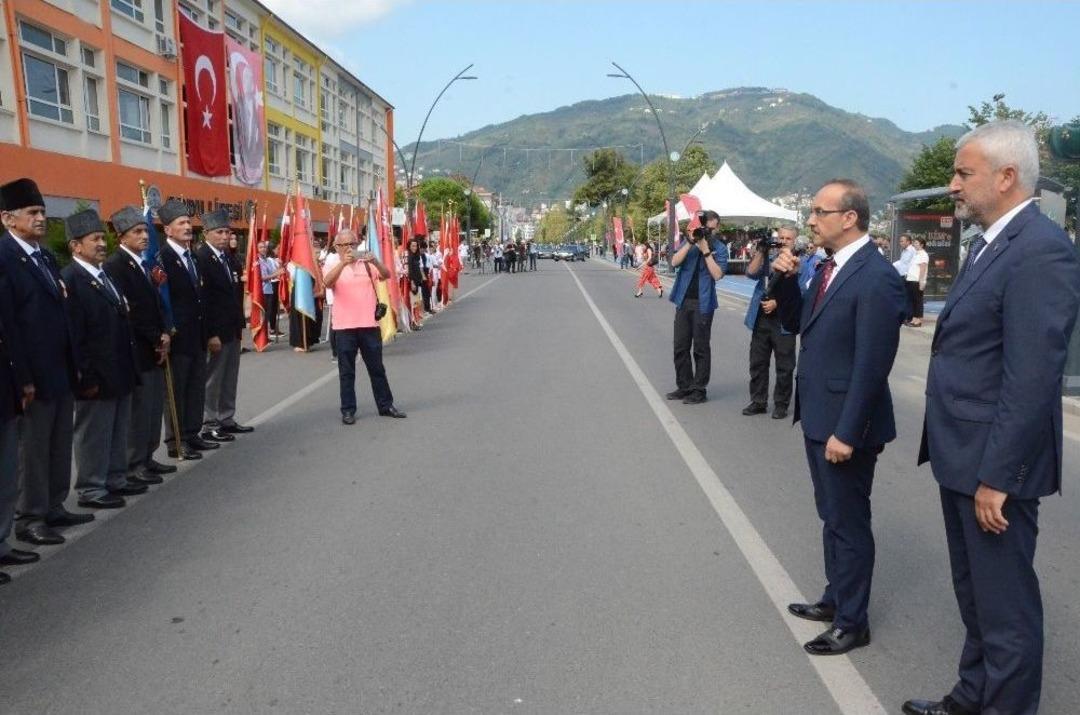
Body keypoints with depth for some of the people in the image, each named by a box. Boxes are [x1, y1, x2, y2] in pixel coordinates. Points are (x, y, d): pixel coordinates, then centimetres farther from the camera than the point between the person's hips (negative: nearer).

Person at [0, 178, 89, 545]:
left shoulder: (47, 256, 14)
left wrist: (74, 364, 14)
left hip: (61, 369, 8)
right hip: (34, 372, -8)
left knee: (60, 444, 15)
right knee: (32, 447, 3)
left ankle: (54, 507, 26)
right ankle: (30, 519, 15)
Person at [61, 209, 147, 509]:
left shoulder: (105, 275, 13)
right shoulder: (69, 279, -14)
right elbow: (73, 334, -18)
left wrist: (128, 367, 13)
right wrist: (86, 377, -19)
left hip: (119, 372, 8)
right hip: (96, 376, -8)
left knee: (118, 431, 17)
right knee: (94, 433, 4)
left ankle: (116, 479, 30)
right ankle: (91, 489, 16)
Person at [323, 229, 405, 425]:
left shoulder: (367, 264, 8)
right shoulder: (334, 267, 3)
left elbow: (386, 275, -8)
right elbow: (328, 282, -18)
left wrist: (375, 261, -28)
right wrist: (343, 263, -33)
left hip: (370, 325, 2)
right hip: (344, 327, -1)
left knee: (377, 368, 11)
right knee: (347, 371, 5)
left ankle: (385, 405, 21)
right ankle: (348, 410, 13)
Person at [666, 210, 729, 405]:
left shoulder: (719, 248, -2)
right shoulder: (689, 242, 8)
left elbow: (718, 274, -14)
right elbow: (675, 262, -6)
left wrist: (706, 250, -16)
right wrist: (690, 243, -14)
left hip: (703, 303, -4)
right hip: (683, 300, 4)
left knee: (700, 348, 1)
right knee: (680, 346, 8)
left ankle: (699, 389, 7)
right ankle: (684, 386, 19)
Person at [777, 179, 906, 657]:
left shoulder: (877, 277, -20)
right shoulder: (830, 267, 8)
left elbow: (872, 365, -22)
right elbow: (799, 325, 17)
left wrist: (846, 432, -21)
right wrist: (785, 280, 1)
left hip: (844, 424, -9)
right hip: (817, 416, 9)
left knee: (848, 524, 6)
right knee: (831, 517, 21)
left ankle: (851, 622, 23)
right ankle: (835, 599, 38)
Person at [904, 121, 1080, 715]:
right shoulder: (990, 243, 11)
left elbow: (1031, 380, -23)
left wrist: (995, 476, -21)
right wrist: (963, 462, 17)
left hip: (993, 465, -10)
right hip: (961, 456, 10)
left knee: (1004, 604, 7)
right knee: (974, 593, 23)